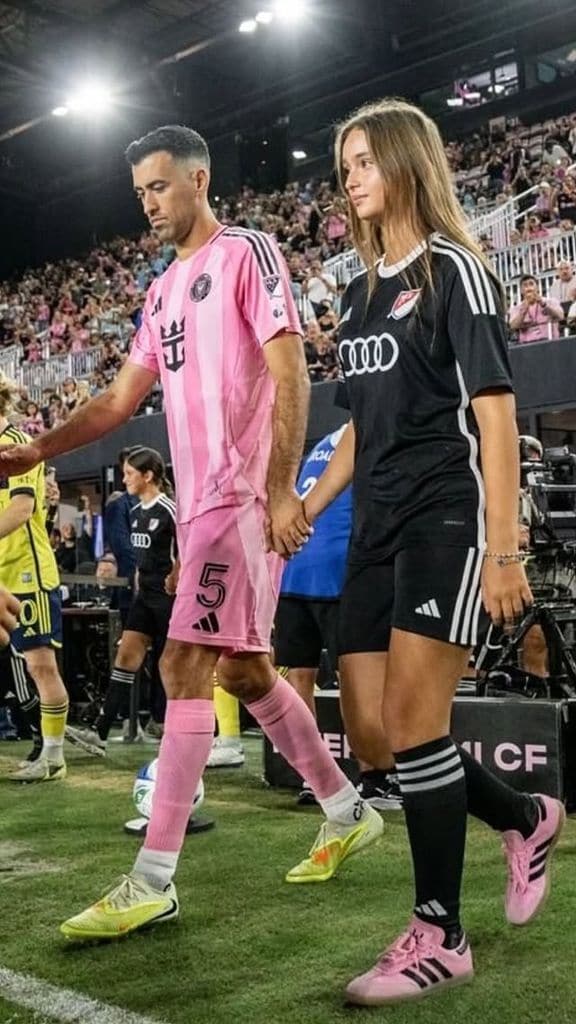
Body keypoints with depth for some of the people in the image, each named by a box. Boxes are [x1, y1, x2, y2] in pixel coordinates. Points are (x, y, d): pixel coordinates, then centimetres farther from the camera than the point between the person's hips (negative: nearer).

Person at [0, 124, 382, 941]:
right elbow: (121, 398, 21)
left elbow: (290, 373, -11)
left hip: (244, 496, -9)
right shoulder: (164, 289, 21)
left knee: (184, 666, -13)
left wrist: (281, 490, -19)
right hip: (200, 501, 9)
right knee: (243, 668, 12)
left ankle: (153, 880, -8)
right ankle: (347, 813, 26)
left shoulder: (247, 253, -3)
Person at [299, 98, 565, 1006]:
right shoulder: (363, 291, 18)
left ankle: (439, 937, 5)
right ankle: (528, 819, 27)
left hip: (448, 517, -7)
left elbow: (494, 411, -10)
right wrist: (301, 513, 16)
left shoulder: (453, 268, -3)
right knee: (375, 737, 4)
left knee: (412, 724, -11)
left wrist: (504, 548, -16)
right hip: (377, 527, 8)